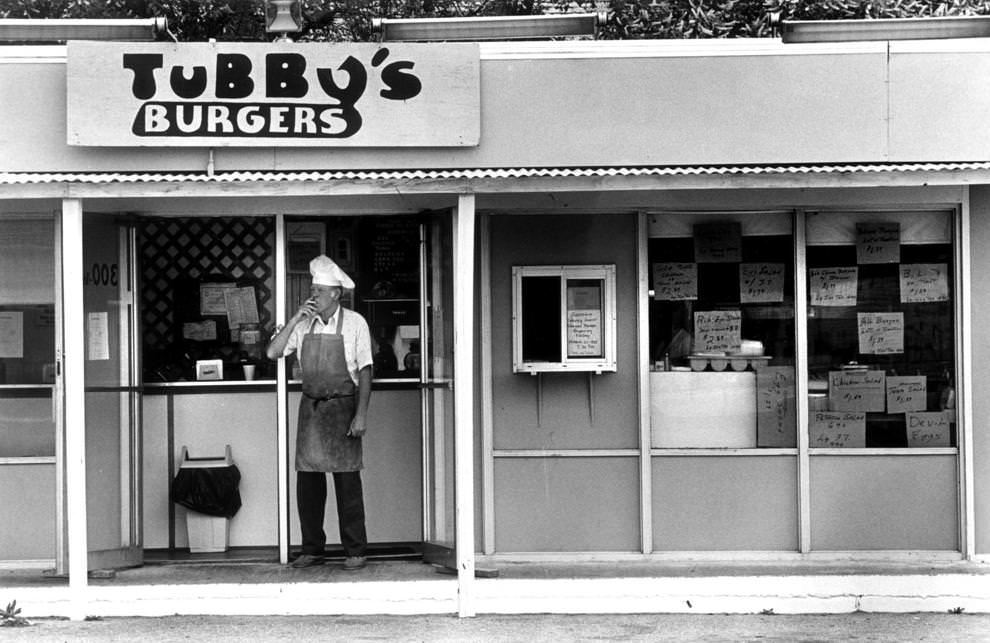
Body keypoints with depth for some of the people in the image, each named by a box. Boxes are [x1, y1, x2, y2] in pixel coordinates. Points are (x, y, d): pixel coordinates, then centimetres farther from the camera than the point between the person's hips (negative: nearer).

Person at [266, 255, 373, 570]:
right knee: (307, 480, 3)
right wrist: (295, 319, -7)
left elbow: (365, 371, -5)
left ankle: (355, 551, 3)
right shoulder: (303, 325, 7)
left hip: (342, 405, -4)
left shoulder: (354, 323, -3)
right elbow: (273, 352, 1)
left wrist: (361, 414, -12)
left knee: (347, 480, -3)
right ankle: (312, 550, 11)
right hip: (310, 406, 4)